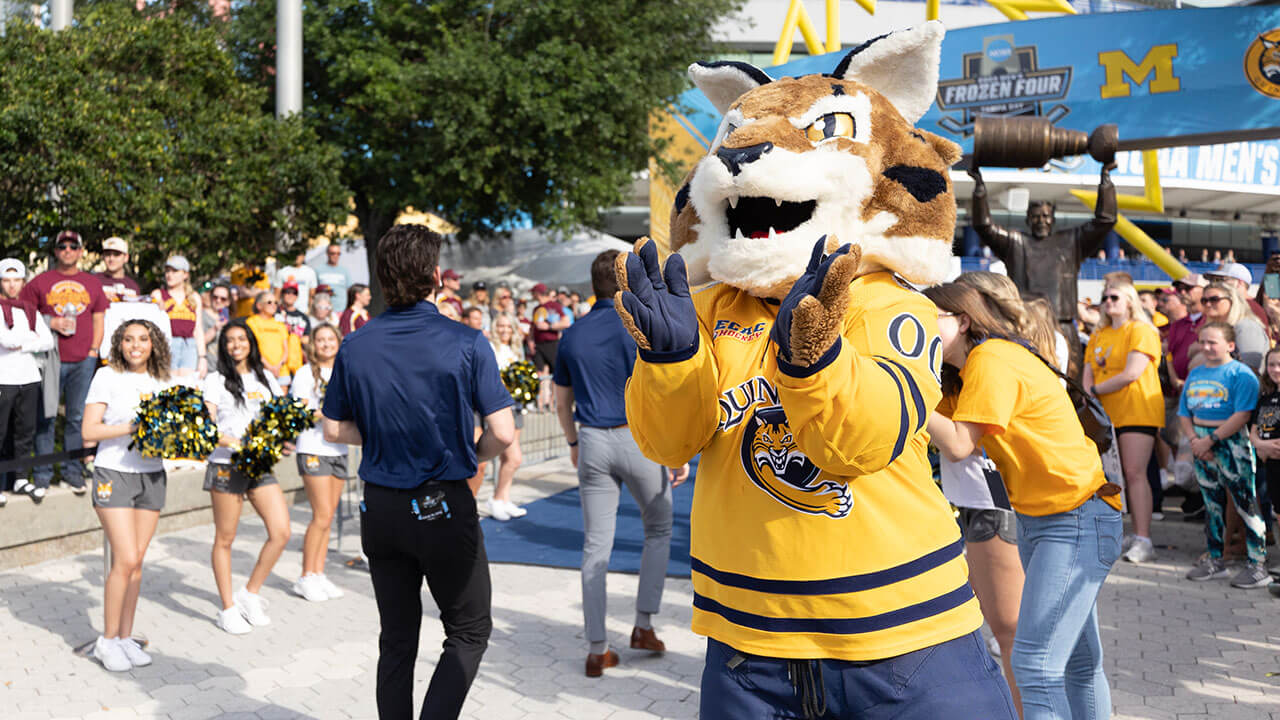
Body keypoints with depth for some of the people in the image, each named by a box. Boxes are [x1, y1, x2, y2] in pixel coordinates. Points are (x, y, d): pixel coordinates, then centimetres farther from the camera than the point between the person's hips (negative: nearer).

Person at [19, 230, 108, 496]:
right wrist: (51, 323, -10)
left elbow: (98, 321, 15)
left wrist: (93, 350, 4)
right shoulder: (40, 281, 5)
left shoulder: (92, 283, 13)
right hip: (50, 360, -2)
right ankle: (42, 474, 6)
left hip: (83, 361, 2)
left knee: (78, 417, 6)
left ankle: (72, 470, 16)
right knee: (46, 417, -1)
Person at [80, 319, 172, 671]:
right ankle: (107, 640, 6)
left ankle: (126, 637, 16)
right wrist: (132, 427, -20)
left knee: (136, 561, 6)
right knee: (125, 560, -9)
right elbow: (89, 431, -9)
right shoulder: (107, 377, -3)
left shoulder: (160, 382, 11)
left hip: (152, 476, 4)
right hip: (114, 474, -4)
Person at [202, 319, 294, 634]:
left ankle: (250, 594, 12)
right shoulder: (216, 380, 1)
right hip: (226, 466, -4)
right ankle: (228, 608, 16)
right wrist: (232, 442, -24)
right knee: (225, 539, 4)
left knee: (281, 531, -5)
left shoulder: (265, 378, 13)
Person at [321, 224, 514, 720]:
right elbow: (501, 433, -15)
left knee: (396, 639, 16)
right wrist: (470, 455, 4)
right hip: (444, 507, -4)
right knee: (469, 631, 11)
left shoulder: (355, 347, -1)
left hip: (380, 507, 4)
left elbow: (334, 429, 6)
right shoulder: (466, 344, -13)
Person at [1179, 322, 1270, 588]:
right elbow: (1184, 413, 13)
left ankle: (1258, 565, 2)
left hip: (1231, 444, -7)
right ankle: (1215, 560, 24)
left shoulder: (1241, 374, -8)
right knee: (1212, 503, 14)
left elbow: (1242, 416, -17)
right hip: (1202, 447, 7)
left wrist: (1210, 440, -18)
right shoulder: (1195, 374, 13)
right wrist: (1194, 440, -4)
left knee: (1246, 504, -4)